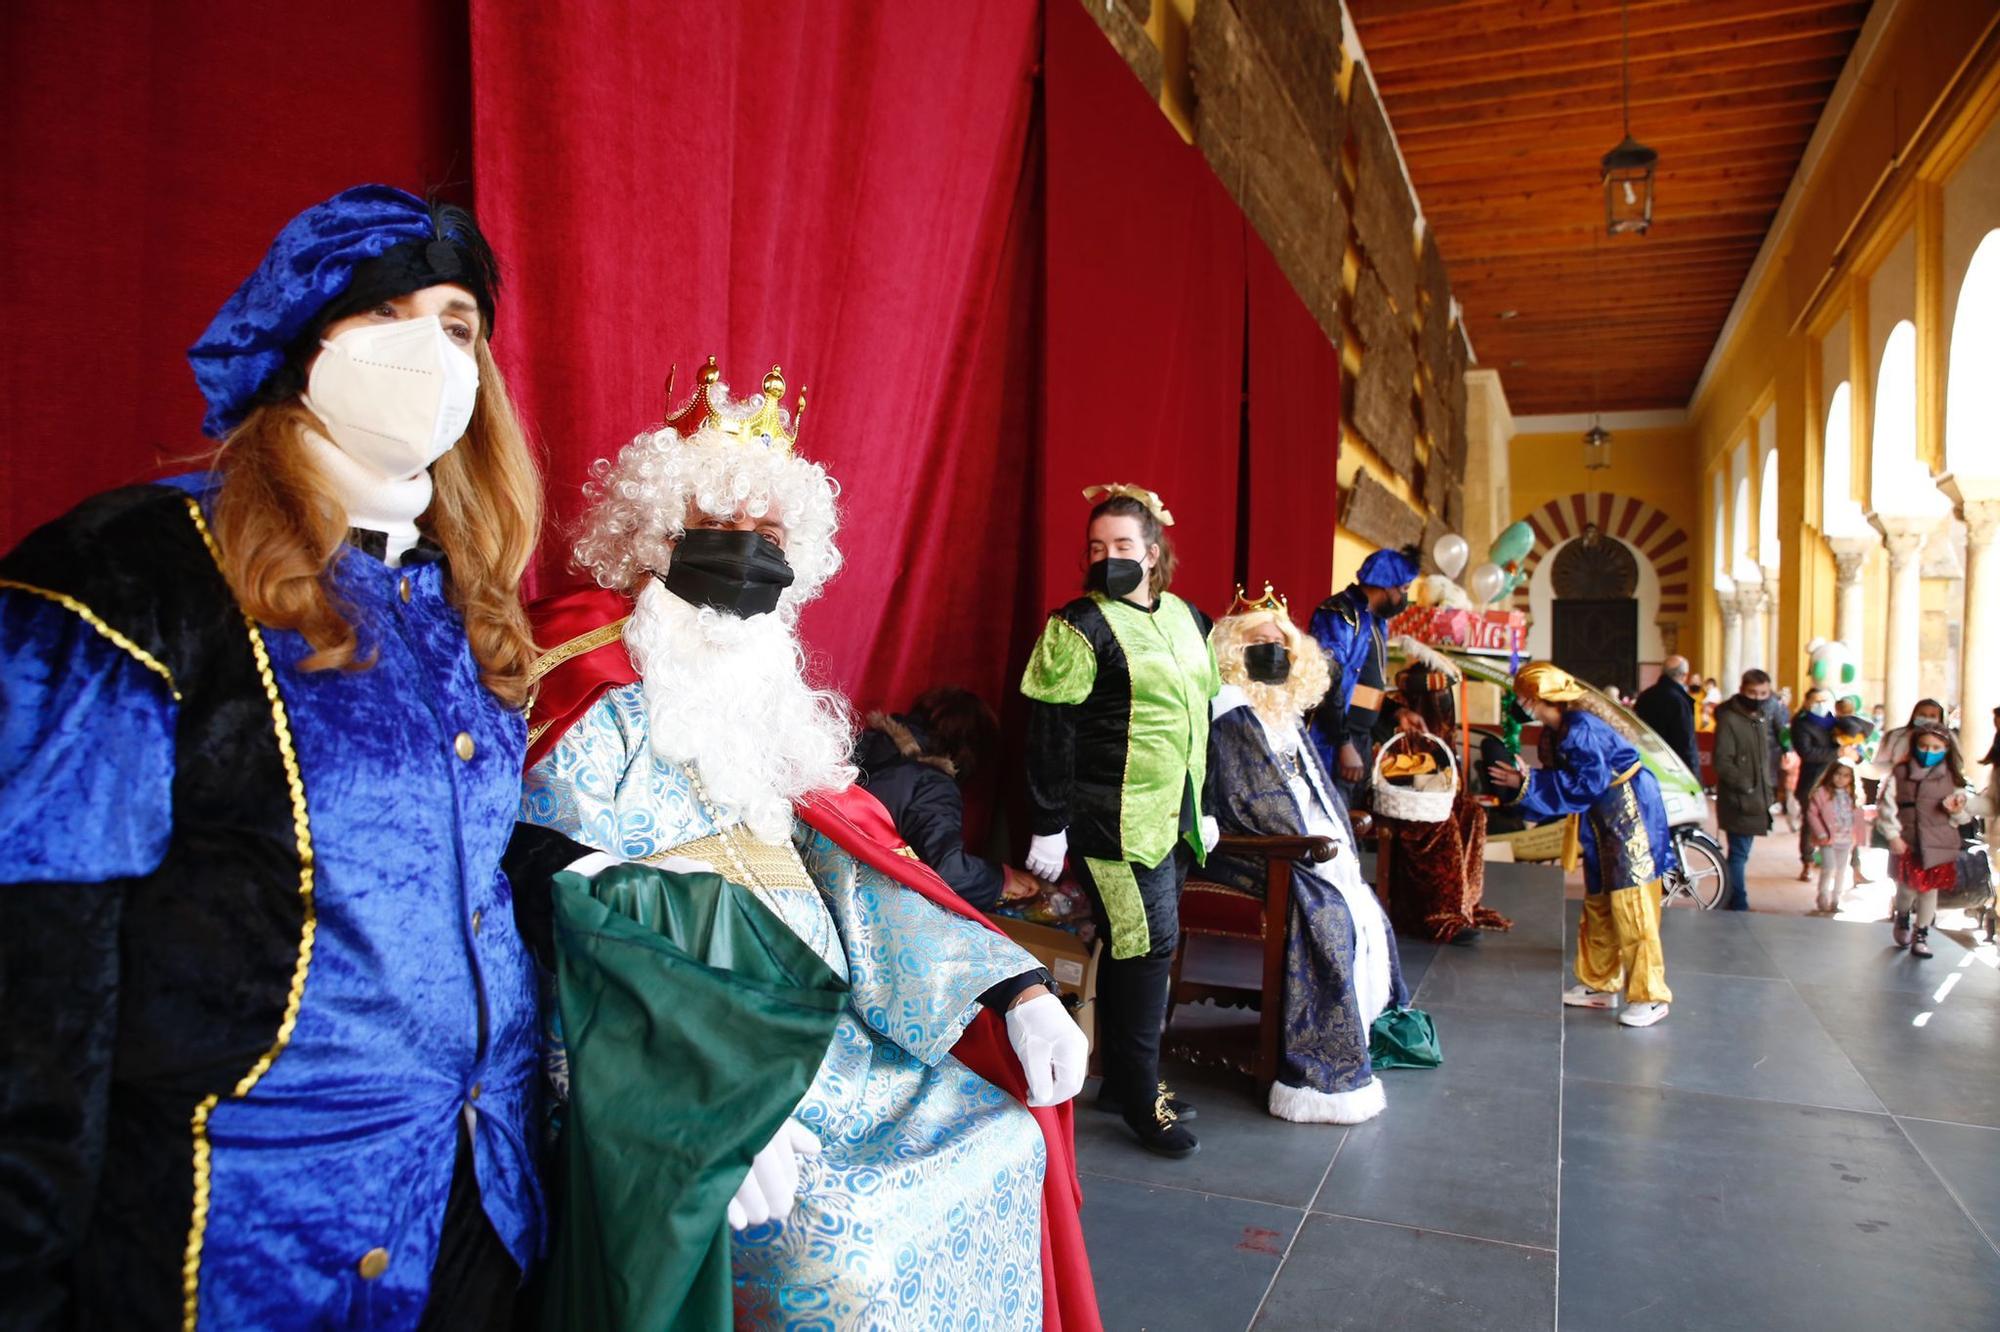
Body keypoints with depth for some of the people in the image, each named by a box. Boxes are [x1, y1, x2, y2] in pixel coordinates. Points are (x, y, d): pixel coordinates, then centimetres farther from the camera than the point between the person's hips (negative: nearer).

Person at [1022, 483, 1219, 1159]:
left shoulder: (1187, 618, 12)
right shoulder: (1080, 626, -10)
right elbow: (1050, 733, -13)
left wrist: (1204, 806, 20)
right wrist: (1049, 826, -14)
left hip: (1172, 818, 7)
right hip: (1114, 819, -7)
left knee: (1137, 946, 14)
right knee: (1147, 943, -5)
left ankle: (1123, 1078, 28)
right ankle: (1141, 1098, 10)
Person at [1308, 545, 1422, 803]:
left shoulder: (1376, 618, 17)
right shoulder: (1340, 615, -13)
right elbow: (1328, 686, -20)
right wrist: (1345, 744, -21)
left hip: (1359, 739, 10)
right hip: (1334, 742, -10)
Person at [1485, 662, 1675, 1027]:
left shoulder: (1580, 729, -22)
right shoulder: (1559, 730, 8)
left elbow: (1587, 783, -27)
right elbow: (1564, 783, 9)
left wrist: (1525, 784, -24)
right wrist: (1520, 783, 3)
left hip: (1630, 817, -10)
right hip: (1604, 822, 10)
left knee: (1631, 907, -8)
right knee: (1597, 905, 14)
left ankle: (1650, 996, -2)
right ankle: (1600, 984, 24)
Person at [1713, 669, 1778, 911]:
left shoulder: (1763, 718, 15)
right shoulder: (1729, 719, -12)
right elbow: (1722, 762, -17)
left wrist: (1769, 789, 15)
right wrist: (1746, 785, -18)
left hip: (1757, 800, 8)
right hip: (1738, 801, -8)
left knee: (1741, 853, 13)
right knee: (1739, 854, -5)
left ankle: (1733, 902, 22)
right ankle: (1738, 906, 0)